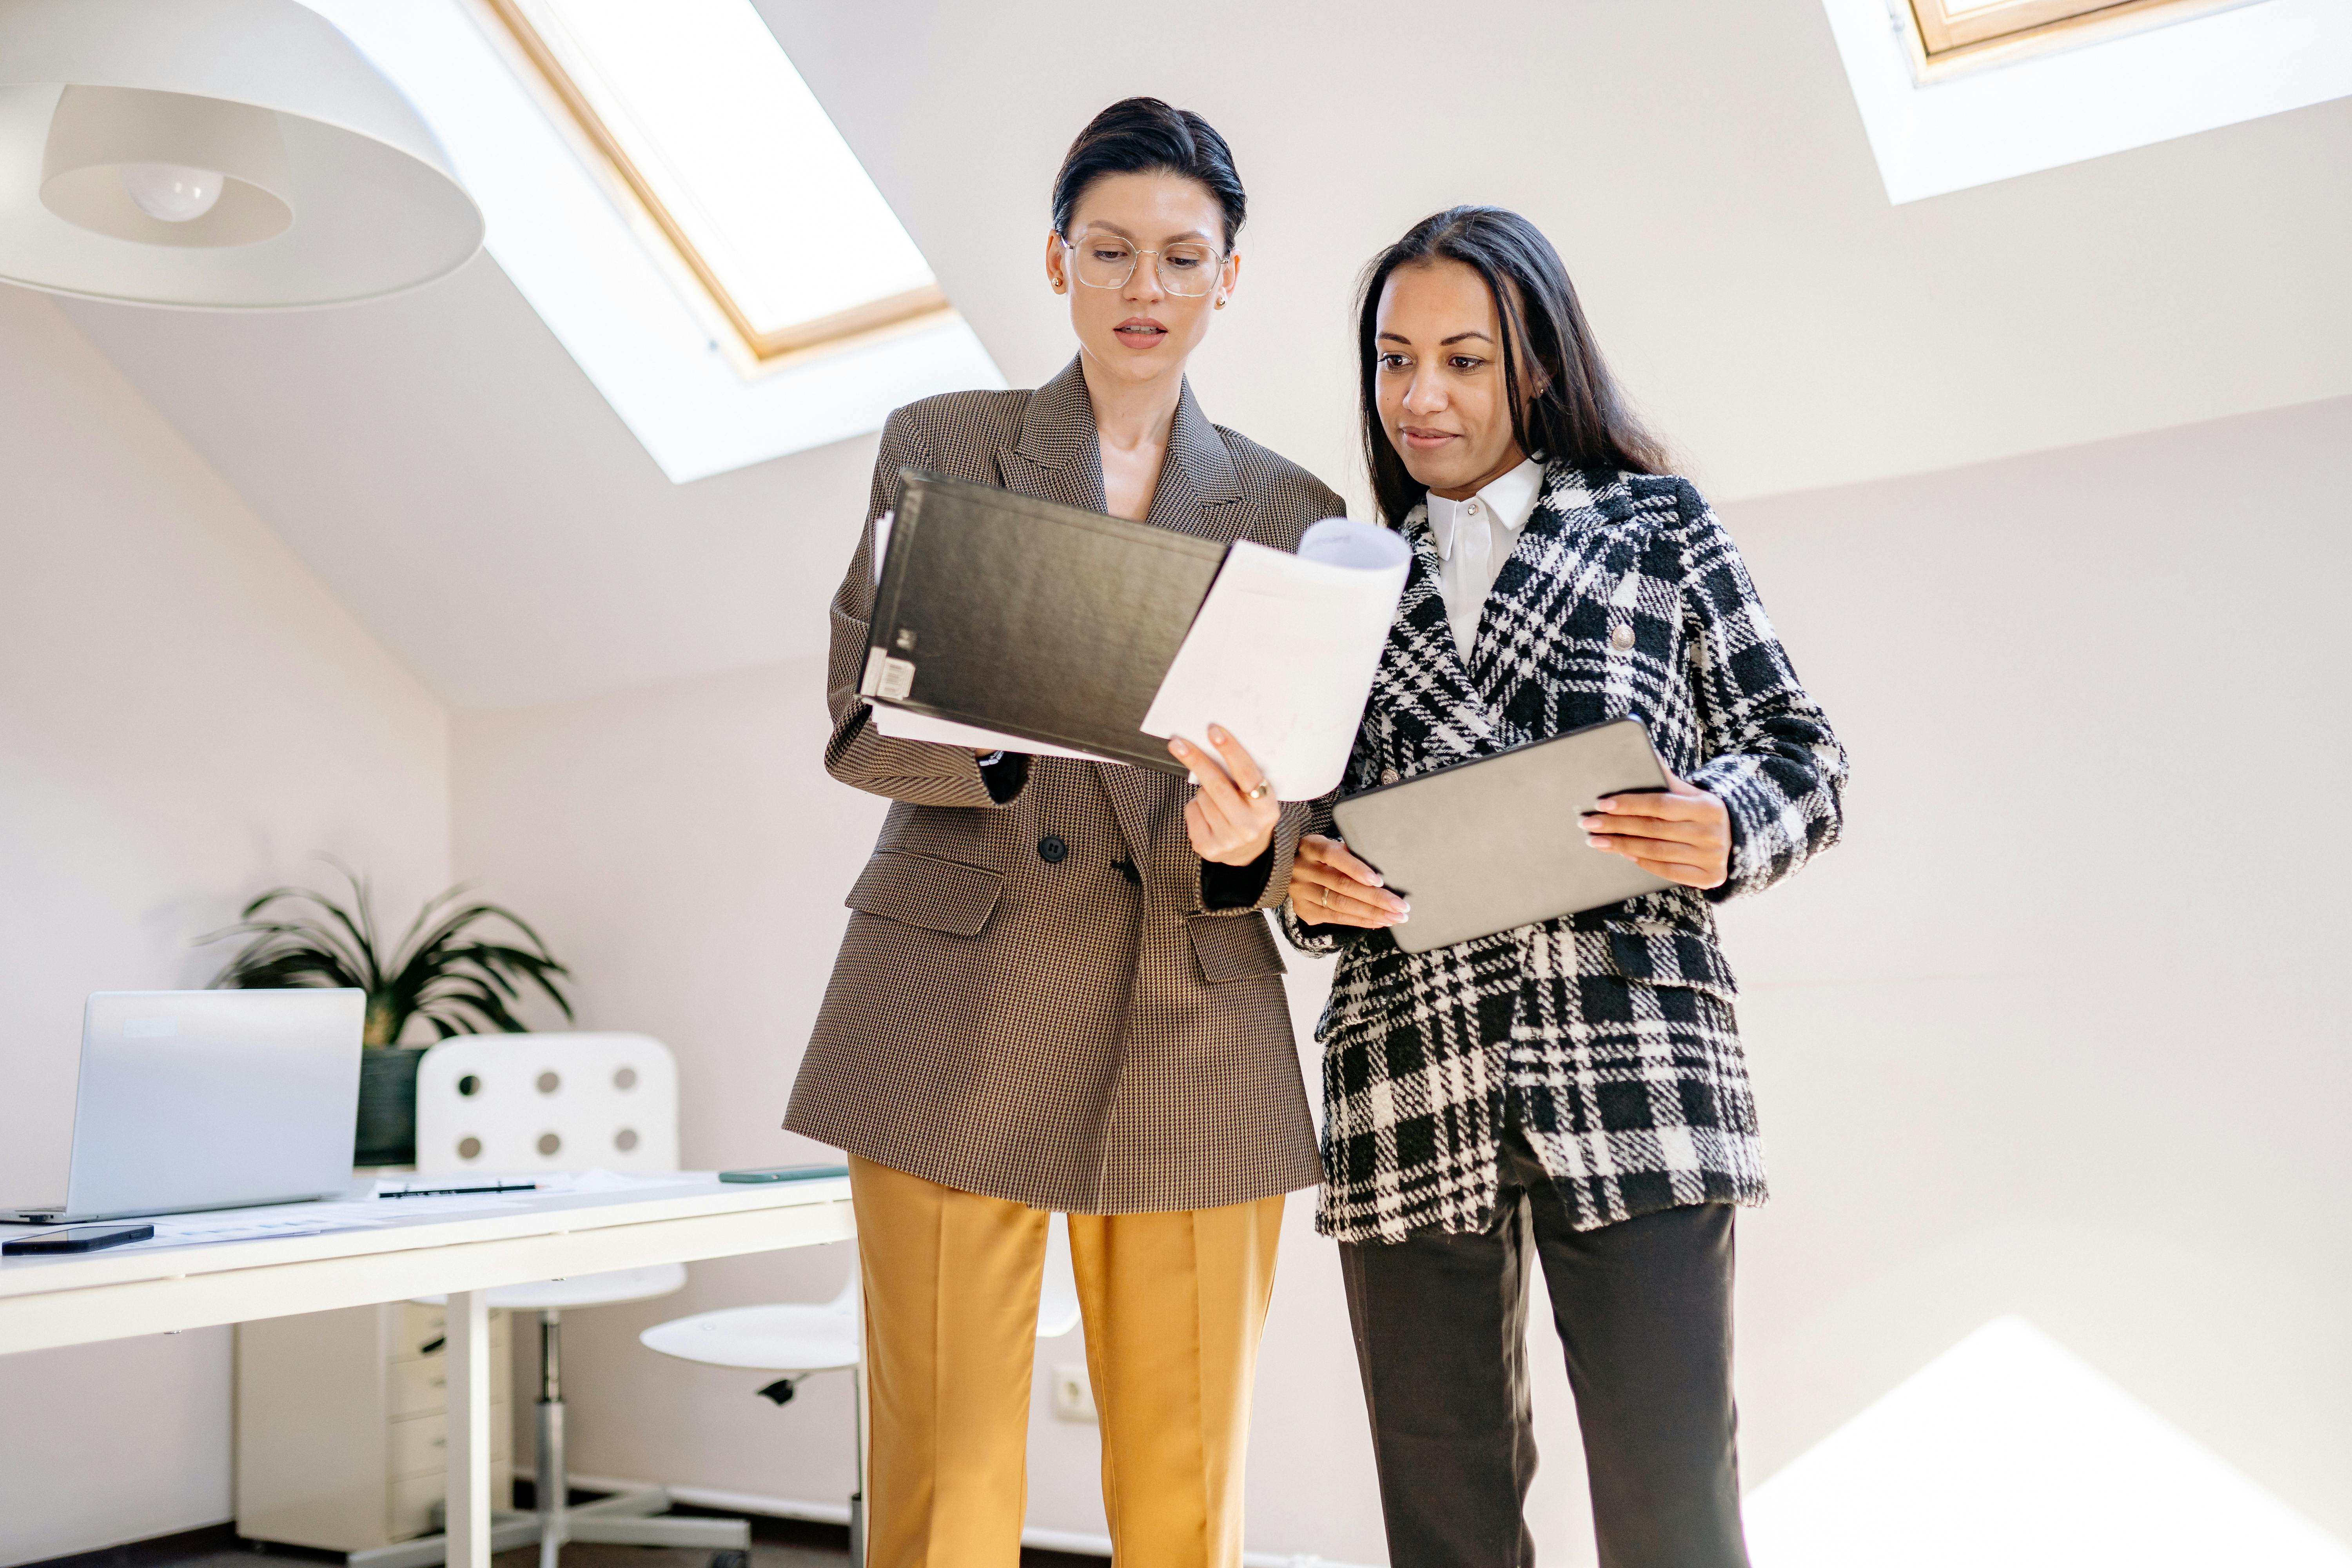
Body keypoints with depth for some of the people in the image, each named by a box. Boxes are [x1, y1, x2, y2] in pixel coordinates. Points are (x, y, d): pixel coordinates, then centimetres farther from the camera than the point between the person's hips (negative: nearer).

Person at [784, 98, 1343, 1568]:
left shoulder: (1293, 512, 12)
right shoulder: (939, 449, 10)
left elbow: (1304, 810, 8)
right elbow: (859, 726, 4)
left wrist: (1249, 846, -16)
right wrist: (1005, 735, -17)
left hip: (1192, 1040, 1)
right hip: (957, 1023, -1)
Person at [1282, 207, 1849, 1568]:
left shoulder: (1660, 524, 12)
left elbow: (1803, 755, 10)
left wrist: (1726, 829, -12)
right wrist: (1309, 882, -2)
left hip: (1630, 1062, -3)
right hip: (1408, 1075, 3)